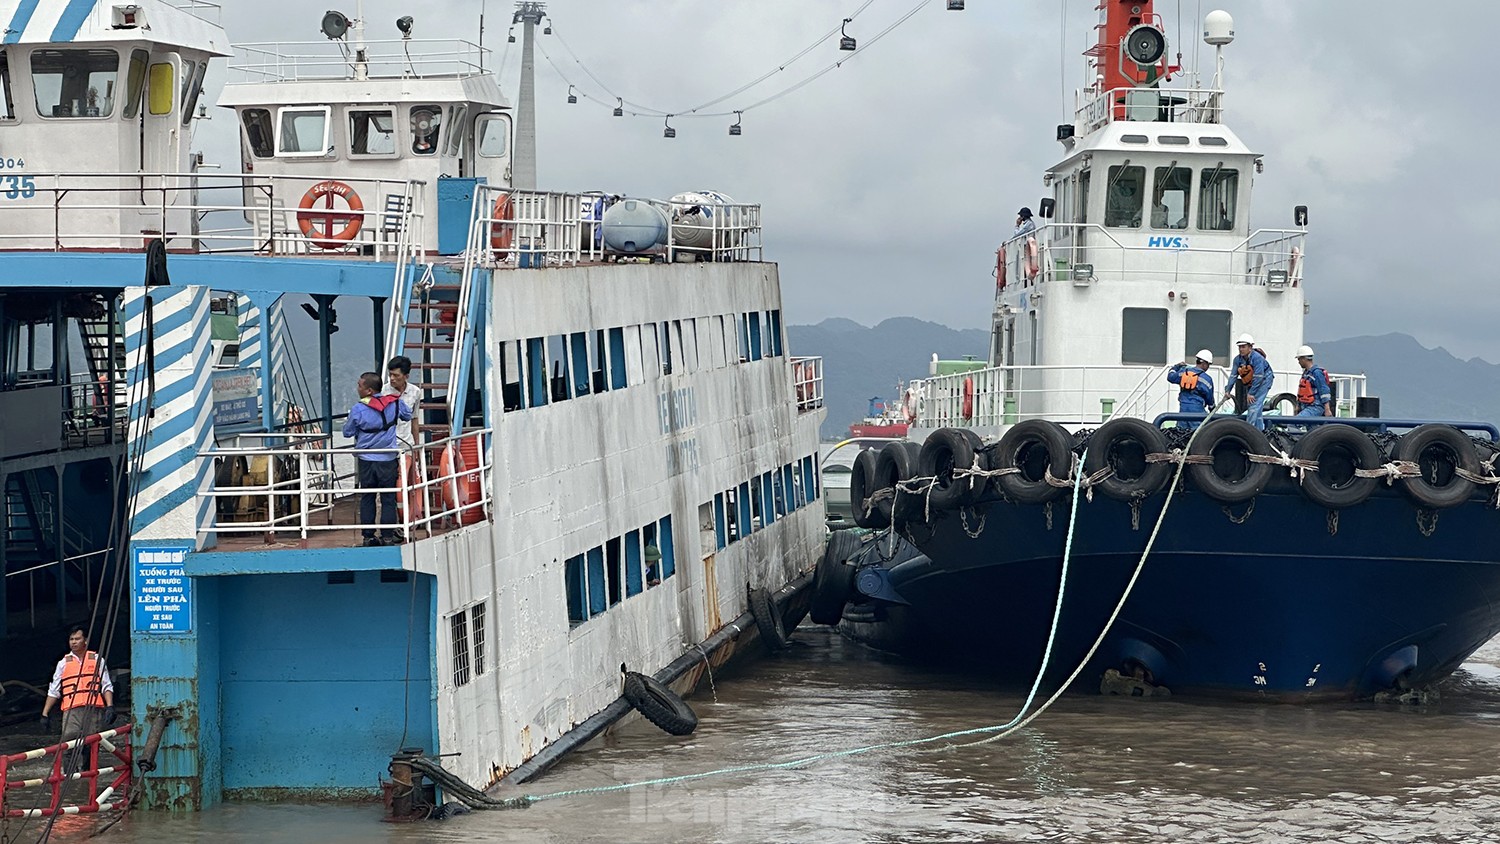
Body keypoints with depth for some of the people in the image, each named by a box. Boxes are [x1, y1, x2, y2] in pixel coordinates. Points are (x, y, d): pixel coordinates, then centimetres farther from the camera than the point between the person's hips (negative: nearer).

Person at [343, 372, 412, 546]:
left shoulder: (358, 409, -12)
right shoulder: (395, 403, -4)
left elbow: (348, 432, -1)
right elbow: (408, 416, 17)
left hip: (366, 460, -1)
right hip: (388, 459, 1)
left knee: (367, 499, 10)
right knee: (388, 499, 6)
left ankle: (368, 535, 10)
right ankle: (388, 535, 5)